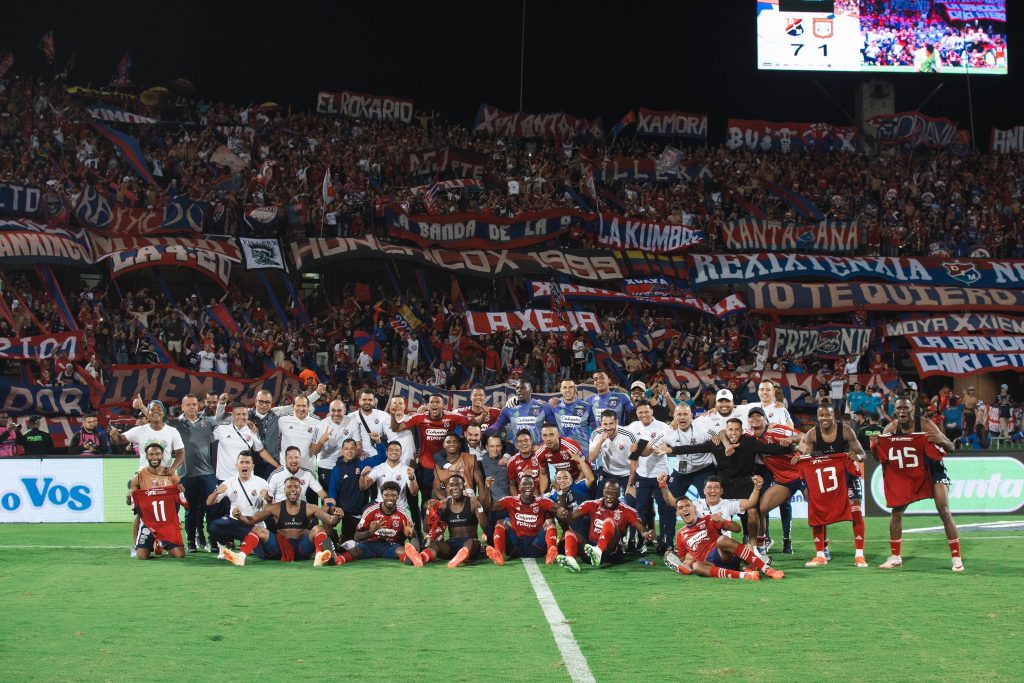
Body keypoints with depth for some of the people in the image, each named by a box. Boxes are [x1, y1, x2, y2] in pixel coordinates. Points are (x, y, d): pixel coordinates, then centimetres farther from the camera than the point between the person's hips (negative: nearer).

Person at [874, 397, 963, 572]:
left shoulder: (925, 425, -23)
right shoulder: (891, 428, -11)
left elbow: (951, 448, -23)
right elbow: (879, 456, -4)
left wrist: (941, 442, -46)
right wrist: (874, 446, -26)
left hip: (933, 470, -4)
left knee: (944, 512, -15)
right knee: (895, 511, 0)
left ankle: (957, 558, -9)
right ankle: (895, 557, 13)